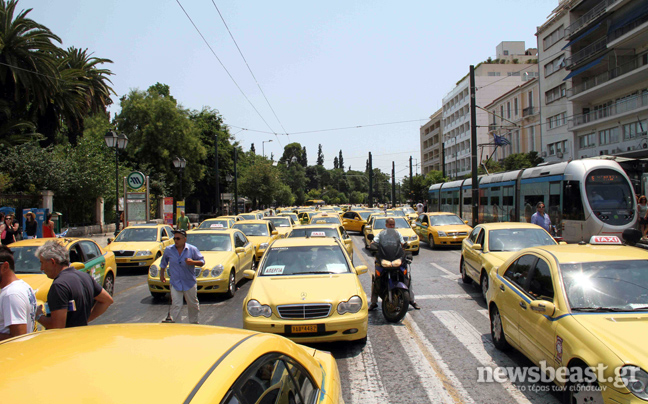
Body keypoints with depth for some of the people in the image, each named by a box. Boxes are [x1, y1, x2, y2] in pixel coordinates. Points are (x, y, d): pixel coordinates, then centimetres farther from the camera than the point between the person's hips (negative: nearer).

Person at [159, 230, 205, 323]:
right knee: (176, 305, -10)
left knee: (193, 305, 12)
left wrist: (193, 262, -21)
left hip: (189, 283, 0)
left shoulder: (192, 249, -5)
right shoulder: (168, 250, 1)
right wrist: (162, 274, 19)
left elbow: (202, 261, -2)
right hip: (175, 283, 0)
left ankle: (194, 323, 31)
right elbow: (163, 262, 18)